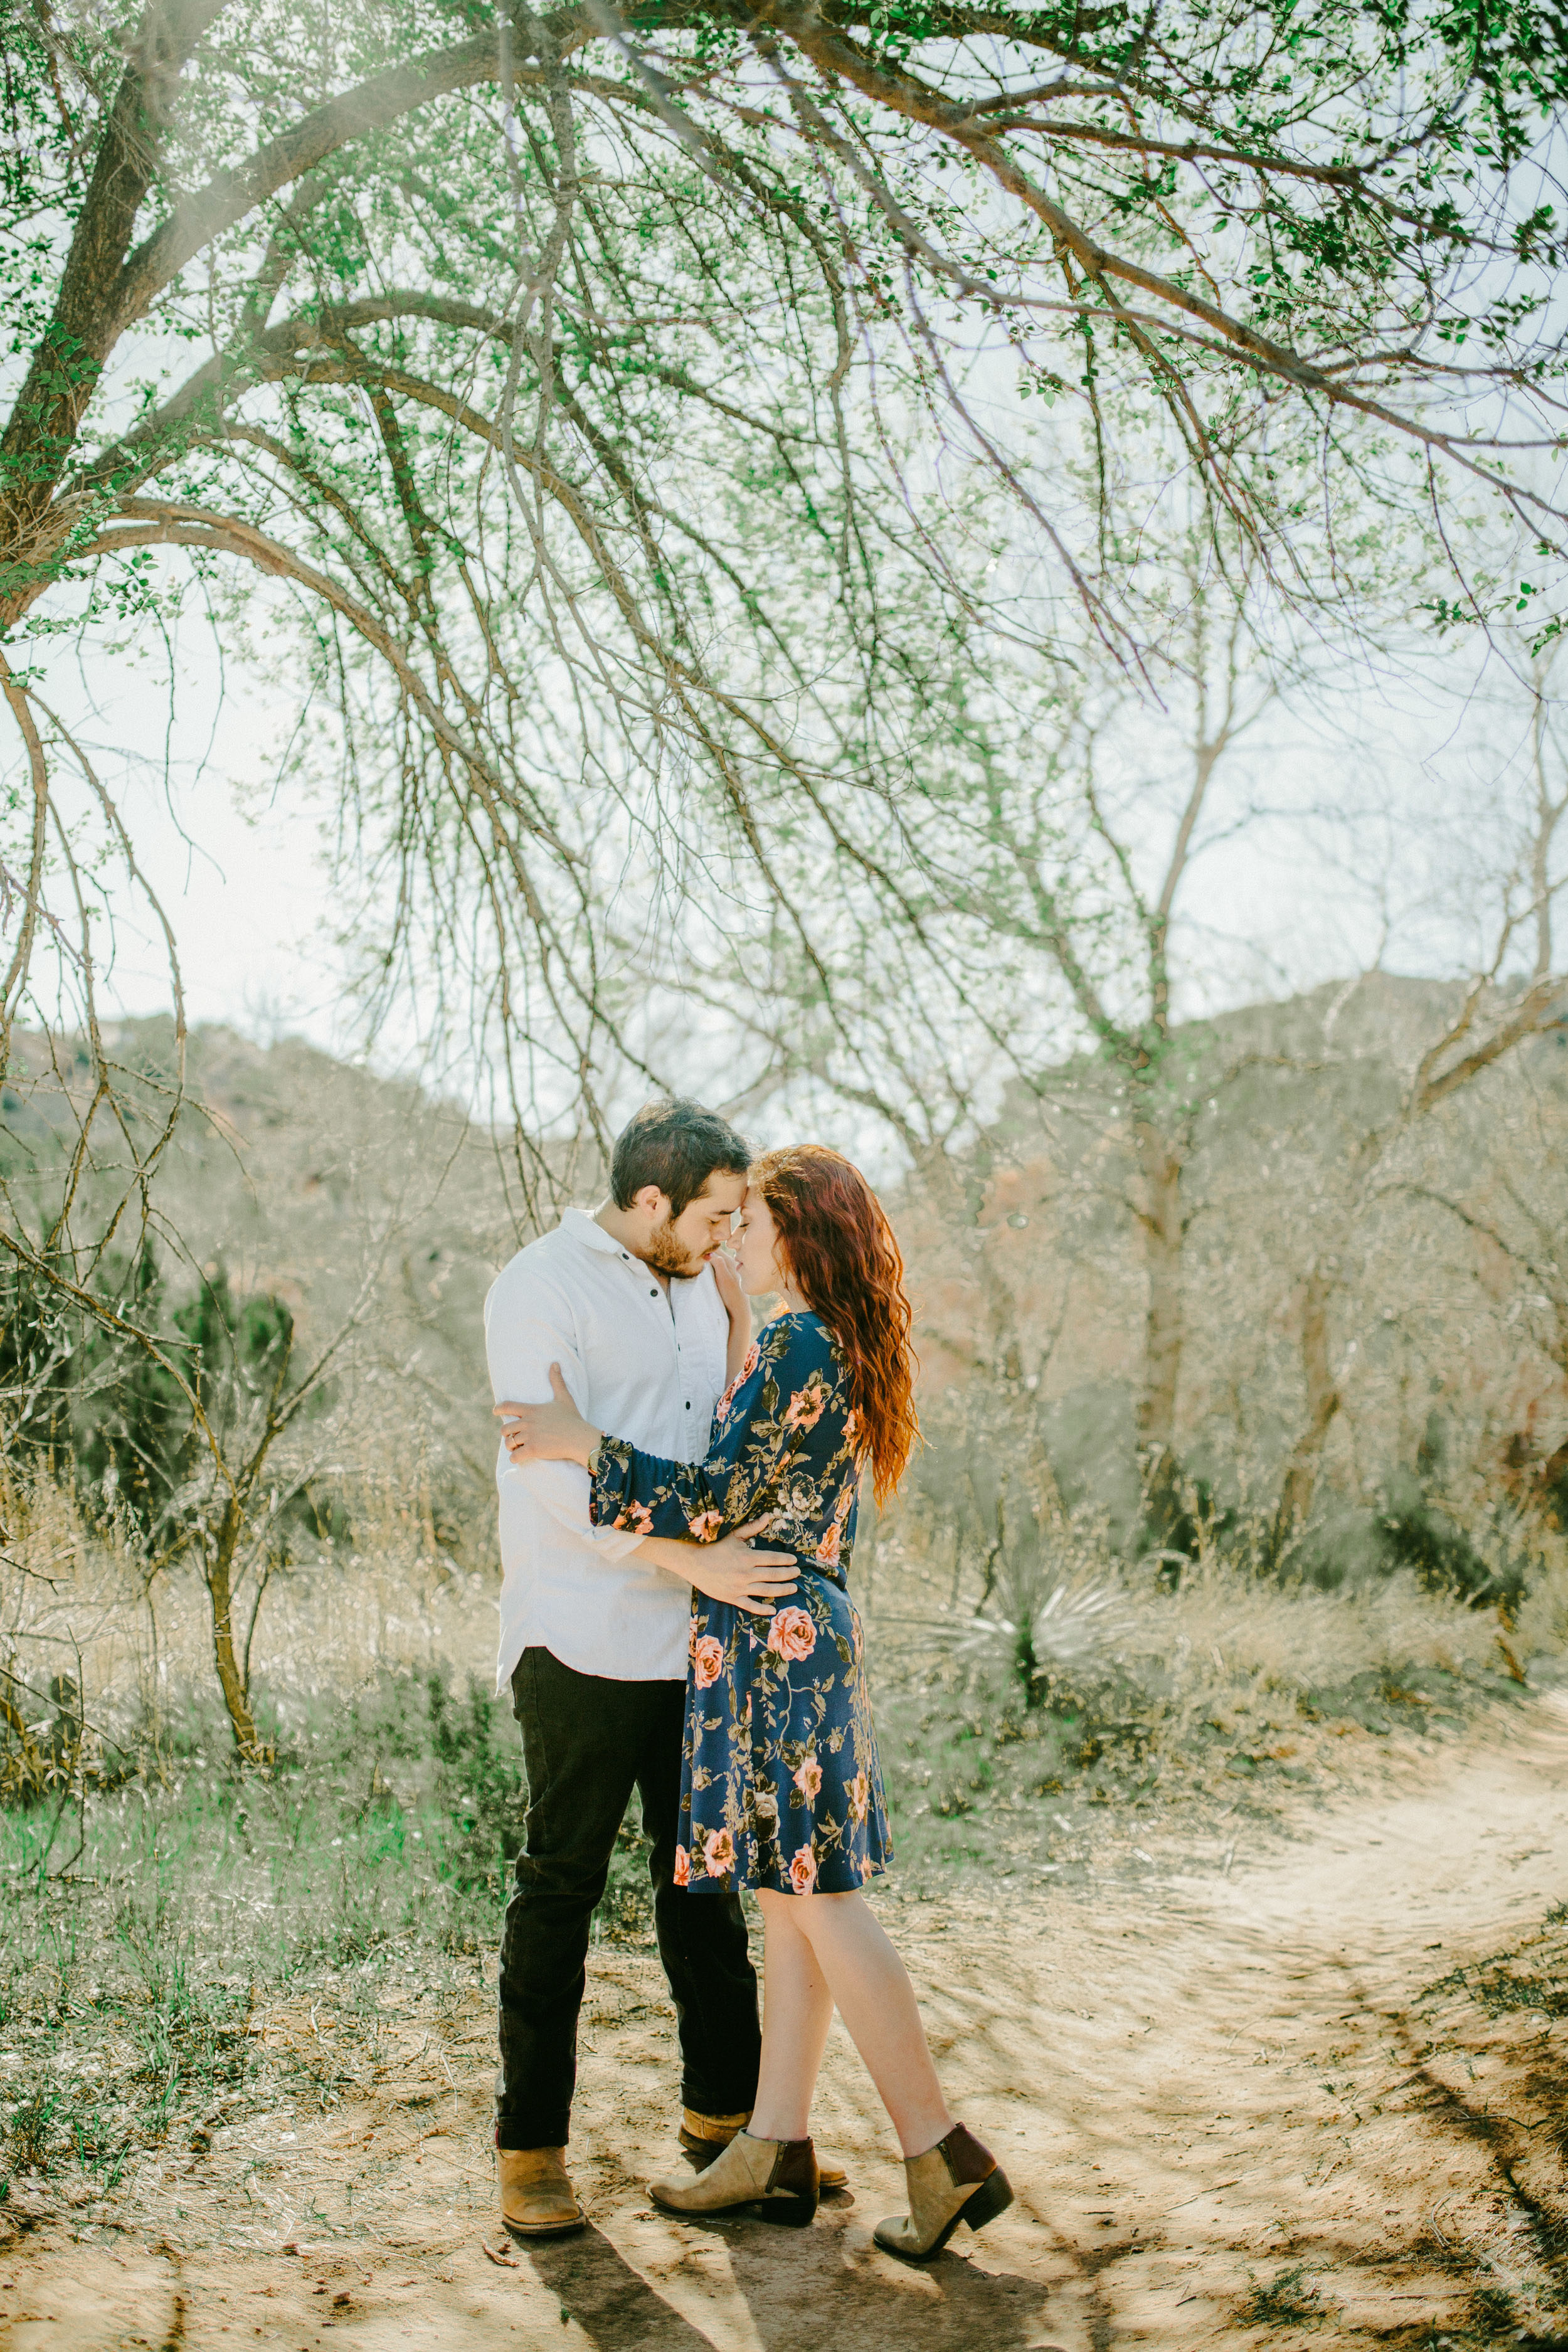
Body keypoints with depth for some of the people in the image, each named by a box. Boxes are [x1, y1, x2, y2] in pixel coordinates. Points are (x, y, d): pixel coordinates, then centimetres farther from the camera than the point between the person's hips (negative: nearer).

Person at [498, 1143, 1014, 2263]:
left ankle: (943, 2154, 0)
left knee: (819, 1898, -5)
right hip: (805, 1636, 10)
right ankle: (778, 2148, 19)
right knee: (792, 1893, 11)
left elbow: (716, 1501, -17)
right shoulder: (835, 1347, 14)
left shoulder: (798, 1346, -16)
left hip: (779, 1641, -10)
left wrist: (586, 1443, -14)